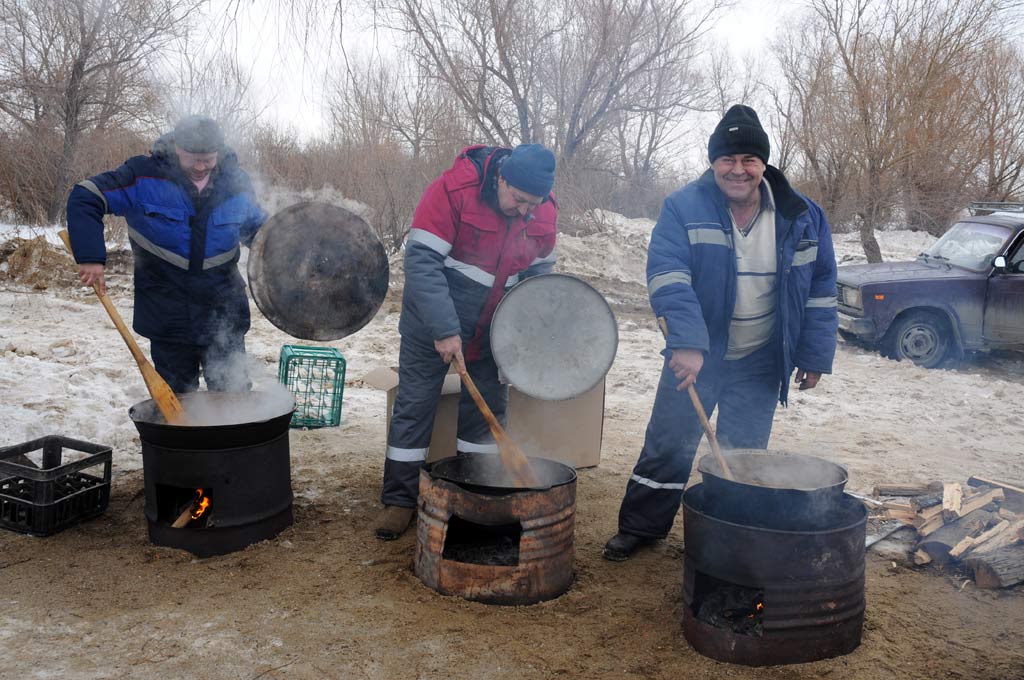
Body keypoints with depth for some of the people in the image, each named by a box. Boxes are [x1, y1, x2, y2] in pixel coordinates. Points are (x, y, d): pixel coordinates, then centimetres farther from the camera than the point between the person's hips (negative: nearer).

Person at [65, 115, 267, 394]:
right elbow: (84, 198, -10)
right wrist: (90, 257, -20)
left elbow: (258, 227, 14)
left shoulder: (235, 182, -2)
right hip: (167, 316, -1)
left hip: (225, 317, 1)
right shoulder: (143, 175, -11)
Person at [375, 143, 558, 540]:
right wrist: (444, 329, -32)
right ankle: (399, 500, 14)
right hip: (433, 325, -4)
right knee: (414, 406, 2)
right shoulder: (453, 190, -25)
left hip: (491, 330, 4)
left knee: (489, 410, 8)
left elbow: (539, 271, 7)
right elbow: (421, 260, -27)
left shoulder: (543, 212, -8)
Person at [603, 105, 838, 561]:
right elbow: (668, 277, -25)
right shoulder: (684, 209, -13)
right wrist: (686, 343, -38)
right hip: (695, 353, -1)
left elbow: (820, 290, 4)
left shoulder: (801, 216, -3)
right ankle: (640, 527, 23)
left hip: (760, 364, 2)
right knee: (667, 444, 7)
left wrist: (815, 355, 1)